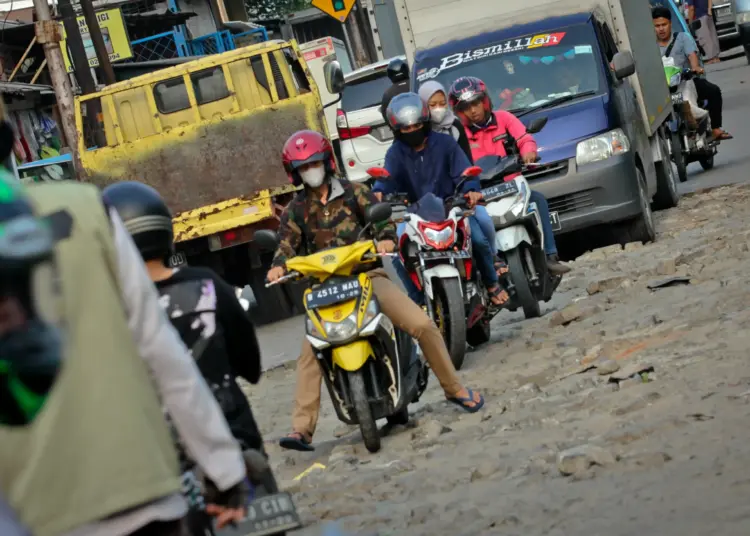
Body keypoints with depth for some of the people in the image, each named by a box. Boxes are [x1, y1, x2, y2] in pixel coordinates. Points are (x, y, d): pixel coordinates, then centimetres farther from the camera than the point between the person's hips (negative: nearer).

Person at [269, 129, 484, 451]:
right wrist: (278, 265, -24)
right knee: (309, 355, -19)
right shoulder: (295, 211, 10)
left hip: (367, 275, -1)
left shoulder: (352, 192, 7)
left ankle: (454, 389, 5)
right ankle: (302, 429, -21)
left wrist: (385, 238, -26)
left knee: (423, 325, -15)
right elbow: (287, 244, 0)